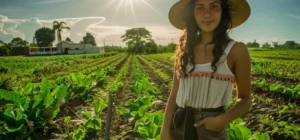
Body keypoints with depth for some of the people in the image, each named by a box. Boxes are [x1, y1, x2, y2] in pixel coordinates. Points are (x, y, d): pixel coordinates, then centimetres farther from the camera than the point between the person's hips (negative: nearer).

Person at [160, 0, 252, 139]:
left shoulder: (236, 50, -7)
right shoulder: (183, 49, 0)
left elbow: (245, 99, 0)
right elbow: (174, 96, 3)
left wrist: (223, 120, -16)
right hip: (178, 127, 3)